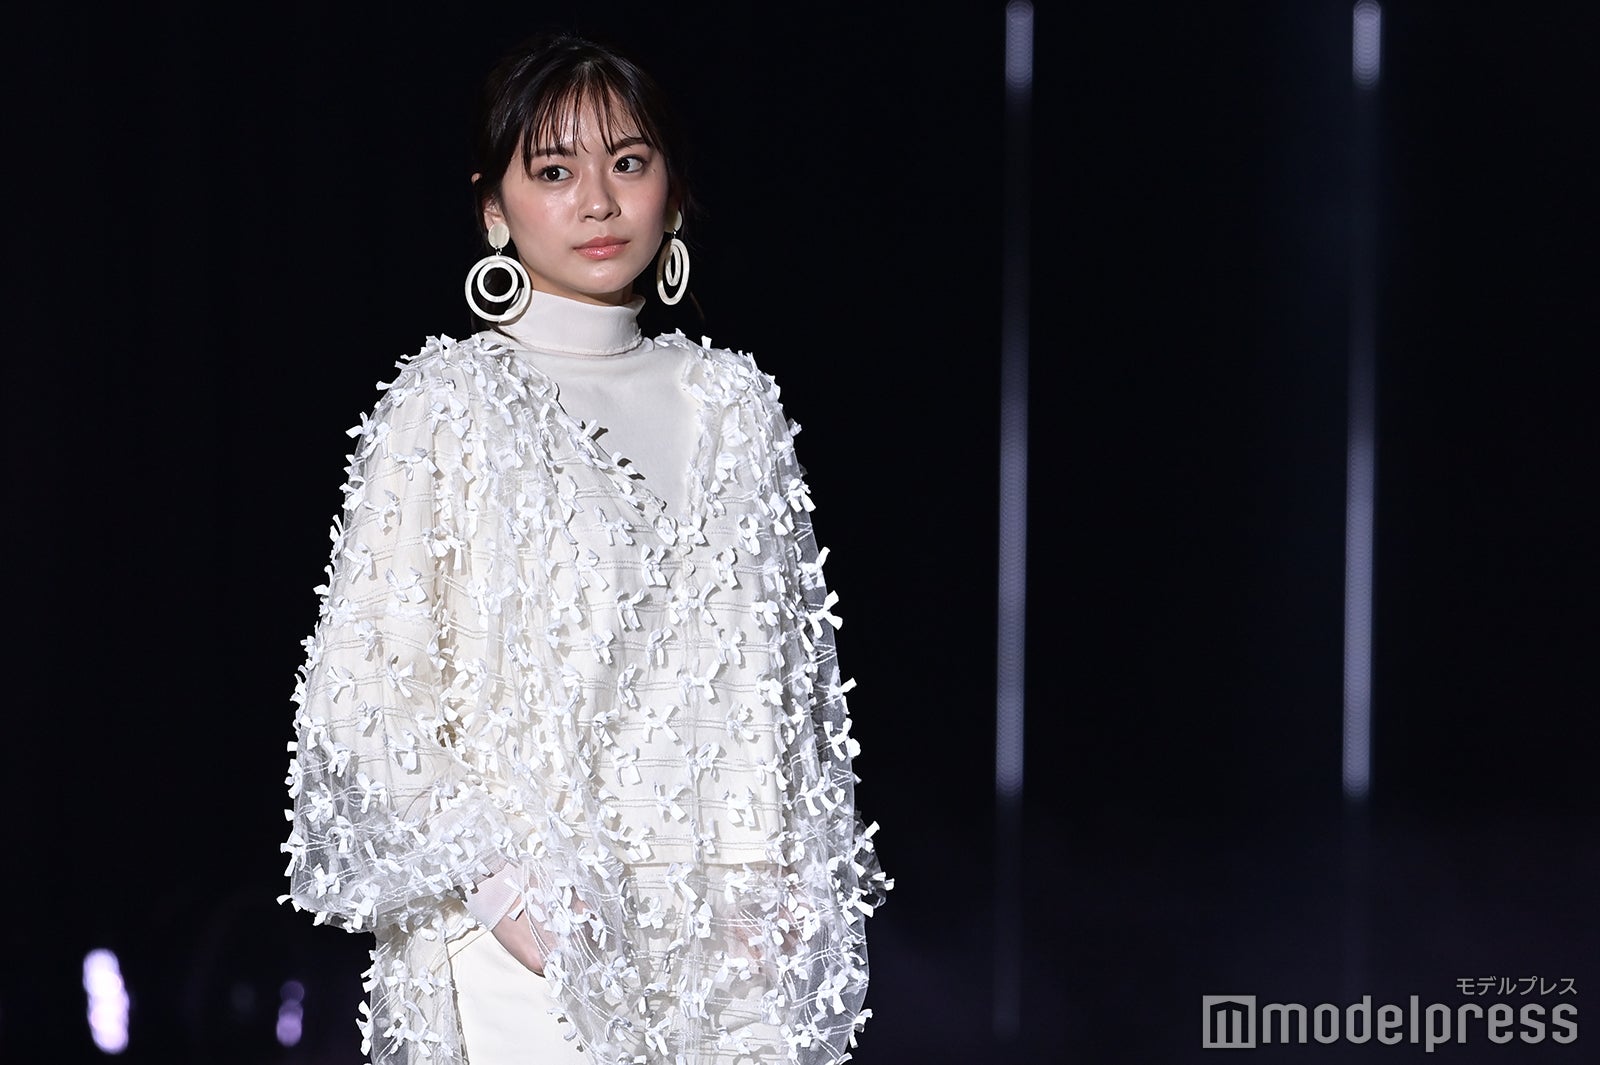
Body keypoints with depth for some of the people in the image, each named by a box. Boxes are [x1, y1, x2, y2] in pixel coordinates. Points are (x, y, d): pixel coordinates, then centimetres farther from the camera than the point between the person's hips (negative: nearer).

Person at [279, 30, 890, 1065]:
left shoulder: (733, 403, 10)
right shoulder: (446, 405, -1)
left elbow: (793, 666, 14)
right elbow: (362, 698, -5)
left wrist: (779, 879, 3)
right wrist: (505, 882, -13)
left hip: (729, 937, 3)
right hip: (526, 944, -3)